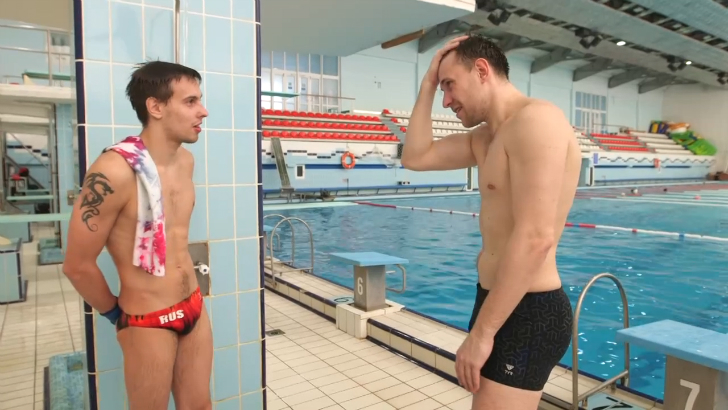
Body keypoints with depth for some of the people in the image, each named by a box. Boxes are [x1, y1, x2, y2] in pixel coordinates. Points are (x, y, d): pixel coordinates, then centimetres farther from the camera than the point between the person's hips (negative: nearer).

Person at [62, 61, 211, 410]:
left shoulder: (185, 160, 1)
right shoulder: (115, 171, -22)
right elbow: (77, 265, -15)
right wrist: (115, 313, 1)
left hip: (194, 309, 6)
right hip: (148, 324, -6)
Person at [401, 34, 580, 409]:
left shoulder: (535, 119, -18)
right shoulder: (485, 136, 12)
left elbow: (535, 238, -26)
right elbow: (415, 157, 14)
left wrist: (481, 332, -23)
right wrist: (427, 85, 10)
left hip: (528, 312, -10)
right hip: (499, 300, 10)